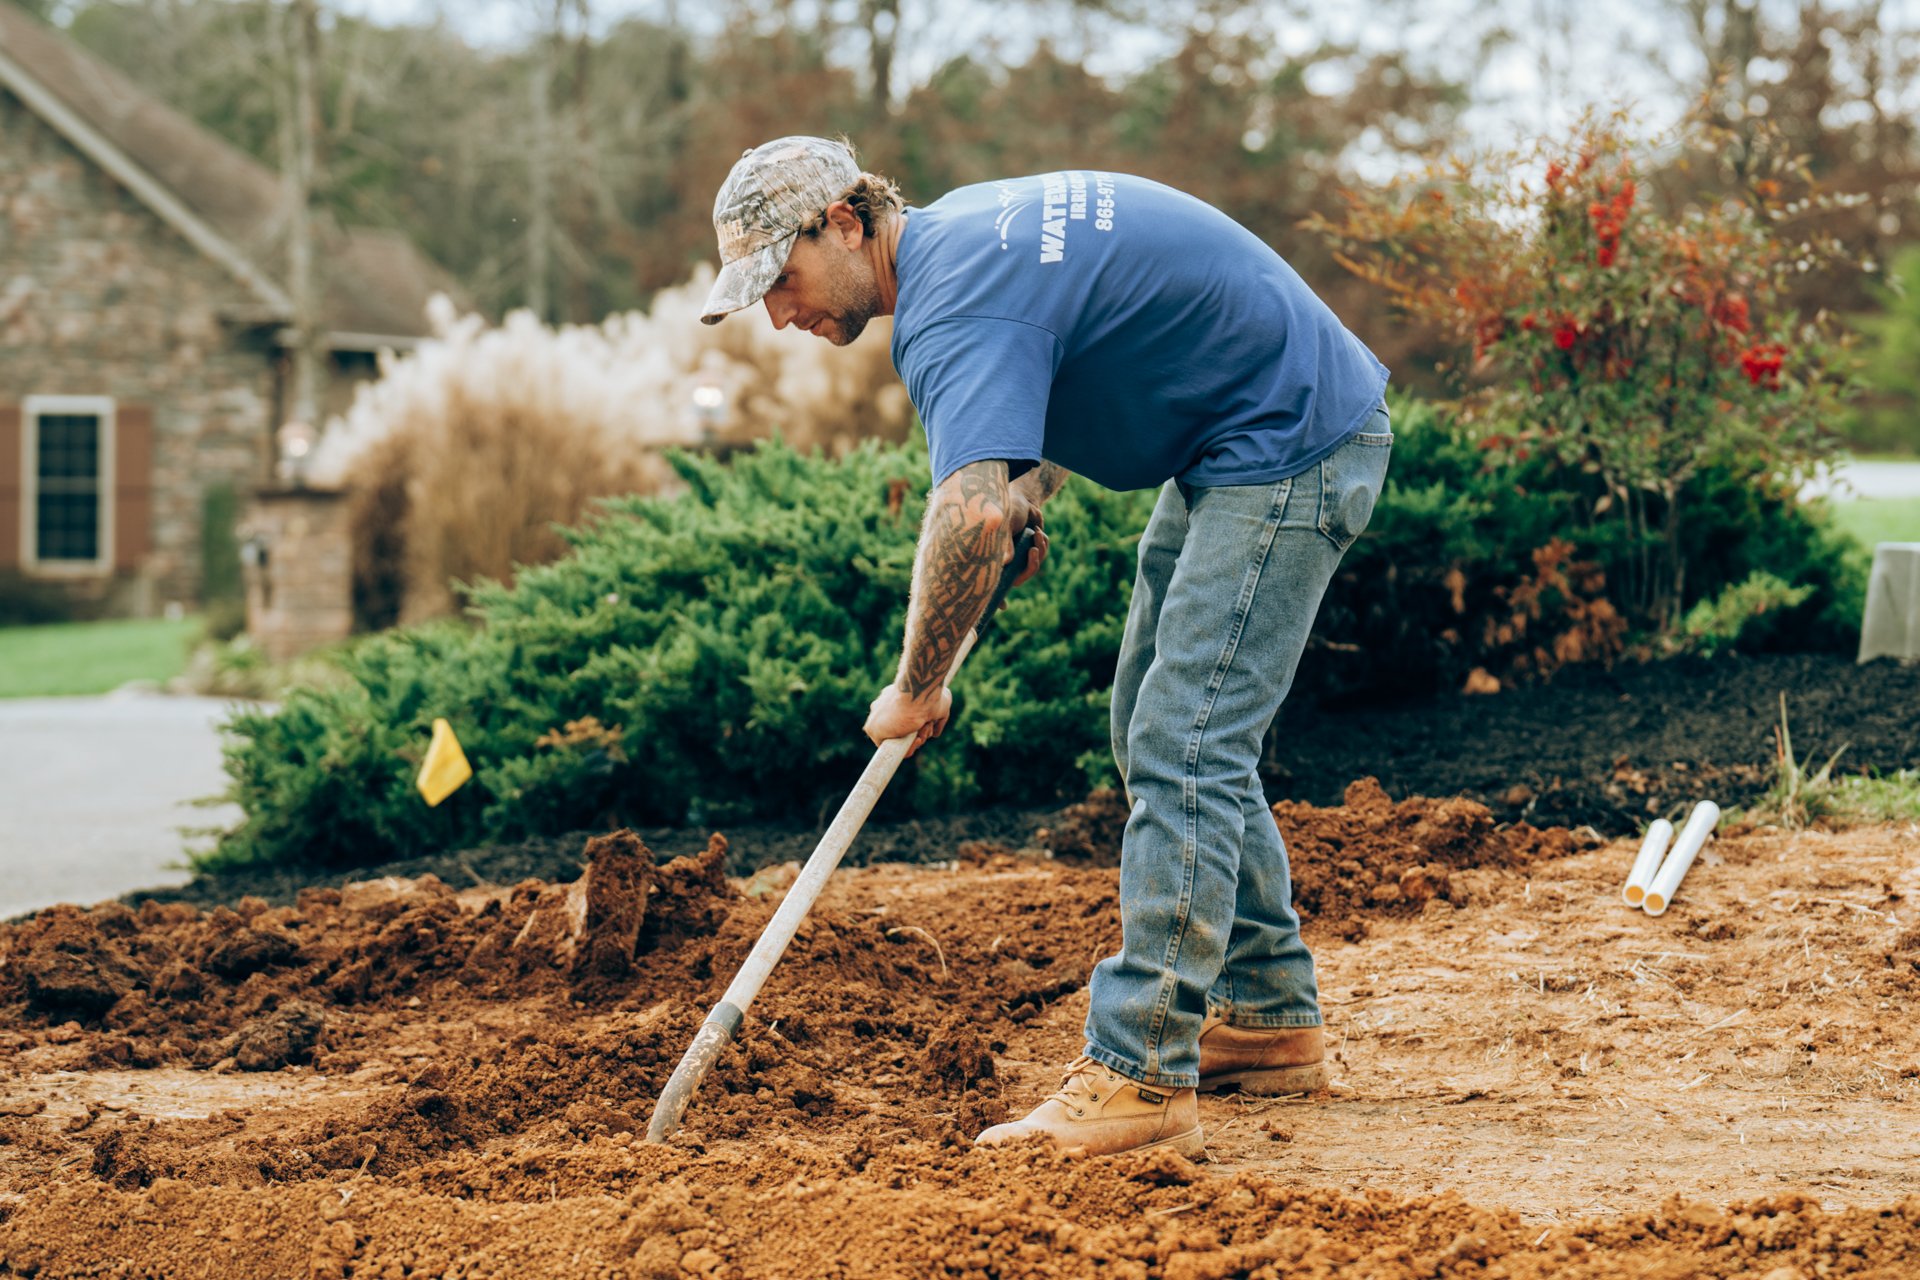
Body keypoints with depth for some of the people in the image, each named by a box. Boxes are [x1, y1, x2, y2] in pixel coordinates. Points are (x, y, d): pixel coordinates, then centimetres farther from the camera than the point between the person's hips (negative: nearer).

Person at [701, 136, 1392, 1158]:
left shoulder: (953, 309, -24)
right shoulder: (958, 227, 8)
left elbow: (971, 514, -40)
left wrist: (914, 690, -26)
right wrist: (1034, 487, 11)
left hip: (1291, 448, -11)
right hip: (1230, 448, 11)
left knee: (1181, 750, -16)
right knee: (1158, 730, 16)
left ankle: (1140, 1080, -18)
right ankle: (1268, 1017, 23)